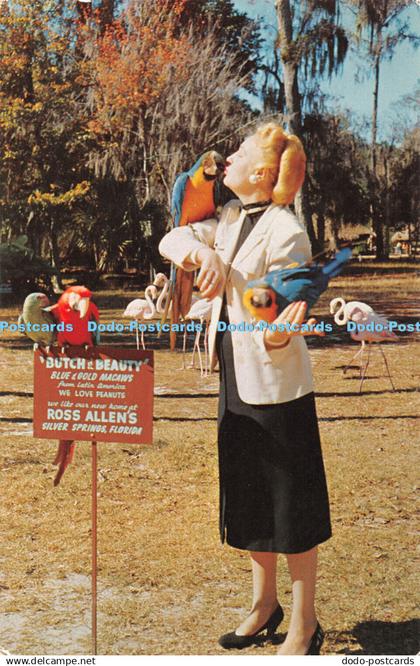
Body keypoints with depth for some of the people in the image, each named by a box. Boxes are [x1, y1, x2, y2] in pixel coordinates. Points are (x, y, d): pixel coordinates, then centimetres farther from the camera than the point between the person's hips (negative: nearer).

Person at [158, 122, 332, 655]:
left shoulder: (286, 232, -16)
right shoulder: (230, 220, 7)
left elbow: (280, 323, -20)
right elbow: (171, 240, 7)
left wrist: (277, 334, -43)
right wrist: (204, 253, -13)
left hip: (278, 387, -8)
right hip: (235, 383, 8)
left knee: (293, 509, 4)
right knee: (248, 501, 18)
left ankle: (304, 627, 19)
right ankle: (263, 606, 35)